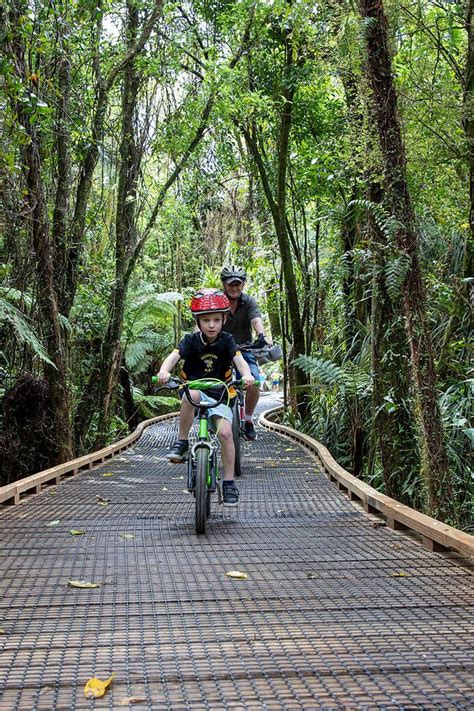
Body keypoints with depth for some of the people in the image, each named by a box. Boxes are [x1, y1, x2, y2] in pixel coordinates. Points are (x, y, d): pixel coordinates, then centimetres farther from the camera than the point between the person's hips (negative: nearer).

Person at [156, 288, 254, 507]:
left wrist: (246, 374, -43)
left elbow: (239, 360, -20)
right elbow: (173, 356, -23)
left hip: (219, 394, 1)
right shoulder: (191, 340, -8)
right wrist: (164, 371, -45)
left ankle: (229, 482, -6)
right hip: (193, 389, -1)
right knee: (192, 395, -38)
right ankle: (181, 442, -21)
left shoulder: (226, 340, -6)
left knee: (225, 432, -20)